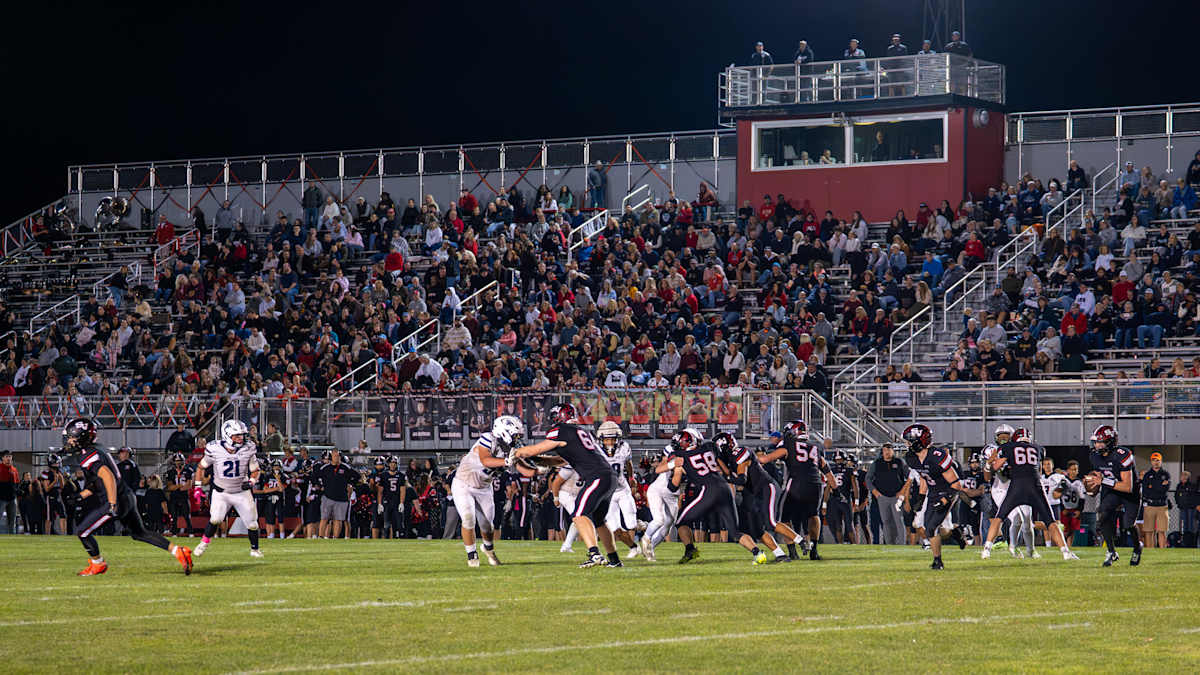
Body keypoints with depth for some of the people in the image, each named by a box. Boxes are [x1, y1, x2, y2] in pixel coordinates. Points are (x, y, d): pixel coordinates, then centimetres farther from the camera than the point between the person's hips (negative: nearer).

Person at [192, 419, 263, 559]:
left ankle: (254, 549, 23)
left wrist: (251, 481, -19)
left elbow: (255, 471, 1)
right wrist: (198, 487, -2)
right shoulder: (214, 450, -16)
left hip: (242, 492, 2)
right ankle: (205, 542, 5)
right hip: (221, 493, -2)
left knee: (252, 523, 0)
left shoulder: (248, 449, -12)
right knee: (215, 519, -20)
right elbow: (201, 467, 1)